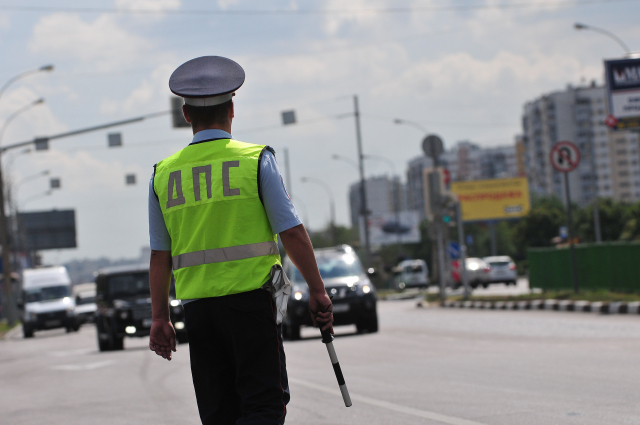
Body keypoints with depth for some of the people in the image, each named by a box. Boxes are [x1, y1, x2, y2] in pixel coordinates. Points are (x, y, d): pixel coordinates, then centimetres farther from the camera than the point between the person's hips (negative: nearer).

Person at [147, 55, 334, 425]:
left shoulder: (163, 174, 7)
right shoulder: (256, 159, -3)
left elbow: (160, 255, 8)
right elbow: (292, 232, -6)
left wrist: (160, 318, 13)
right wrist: (317, 290, 1)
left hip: (197, 307, 4)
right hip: (251, 298, -4)